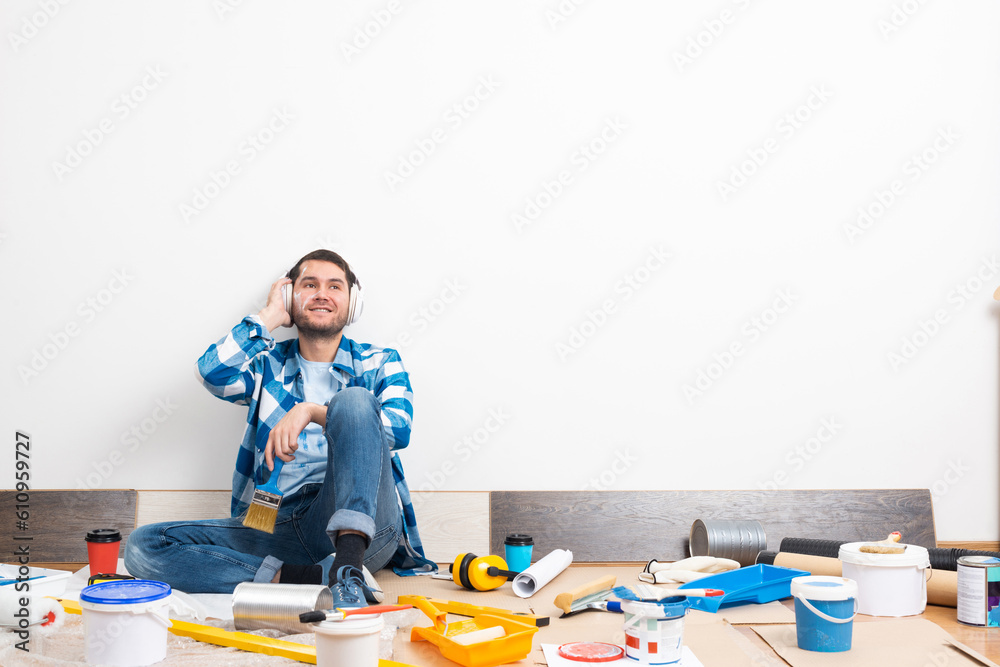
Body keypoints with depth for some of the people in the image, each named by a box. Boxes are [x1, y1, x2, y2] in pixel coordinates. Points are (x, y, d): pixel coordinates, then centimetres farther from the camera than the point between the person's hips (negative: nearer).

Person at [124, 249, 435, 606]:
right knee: (144, 545, -16)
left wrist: (312, 411, -17)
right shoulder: (268, 364, 21)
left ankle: (348, 567, -41)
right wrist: (269, 316, 10)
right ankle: (316, 576, -27)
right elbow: (214, 373, -2)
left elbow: (398, 428, -5)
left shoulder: (380, 363, 16)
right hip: (279, 525, 3)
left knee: (355, 398, -27)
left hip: (362, 524, -3)